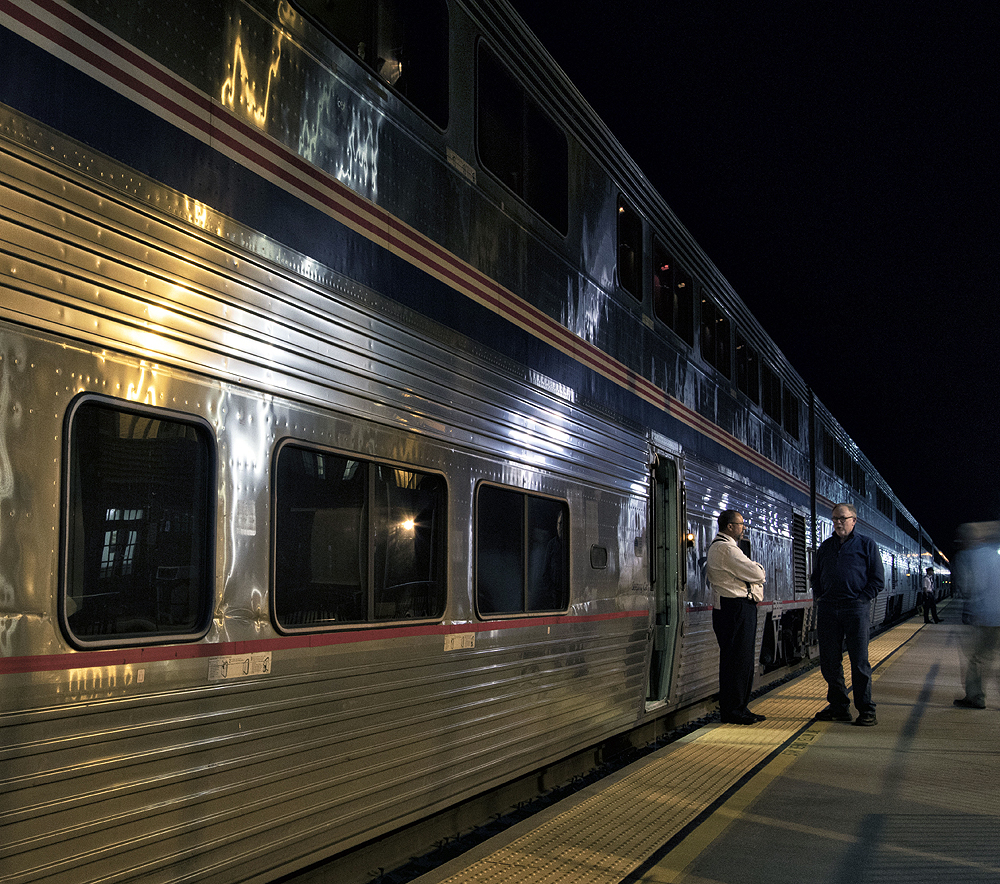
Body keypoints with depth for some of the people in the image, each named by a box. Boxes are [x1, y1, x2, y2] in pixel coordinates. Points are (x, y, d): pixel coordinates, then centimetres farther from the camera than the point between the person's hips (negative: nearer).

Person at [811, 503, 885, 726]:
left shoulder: (866, 545, 5)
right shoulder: (825, 546, 18)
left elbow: (878, 580, 2)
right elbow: (816, 577, 23)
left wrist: (860, 600, -6)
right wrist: (820, 599, 9)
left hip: (856, 609, -4)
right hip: (827, 609, 4)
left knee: (859, 662, -4)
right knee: (829, 661, 5)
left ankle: (866, 710, 2)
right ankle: (838, 706, 14)